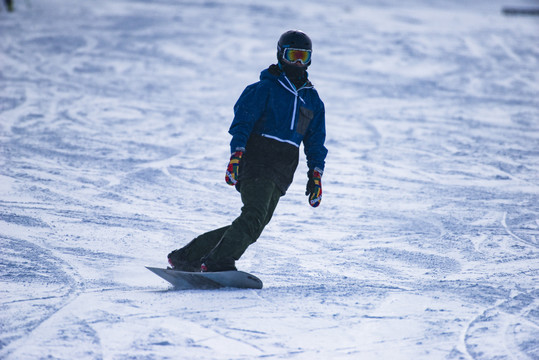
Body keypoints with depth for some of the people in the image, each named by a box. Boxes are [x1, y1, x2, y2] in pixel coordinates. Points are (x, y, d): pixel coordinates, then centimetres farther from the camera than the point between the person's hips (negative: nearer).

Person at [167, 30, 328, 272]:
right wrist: (237, 153, -20)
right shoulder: (265, 88, 2)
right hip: (257, 160, -5)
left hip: (282, 175, 5)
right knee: (254, 215, -26)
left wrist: (316, 174, 12)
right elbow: (242, 122, -6)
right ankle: (217, 262, -31)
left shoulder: (313, 101, 20)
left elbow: (316, 142, 23)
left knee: (254, 225, -3)